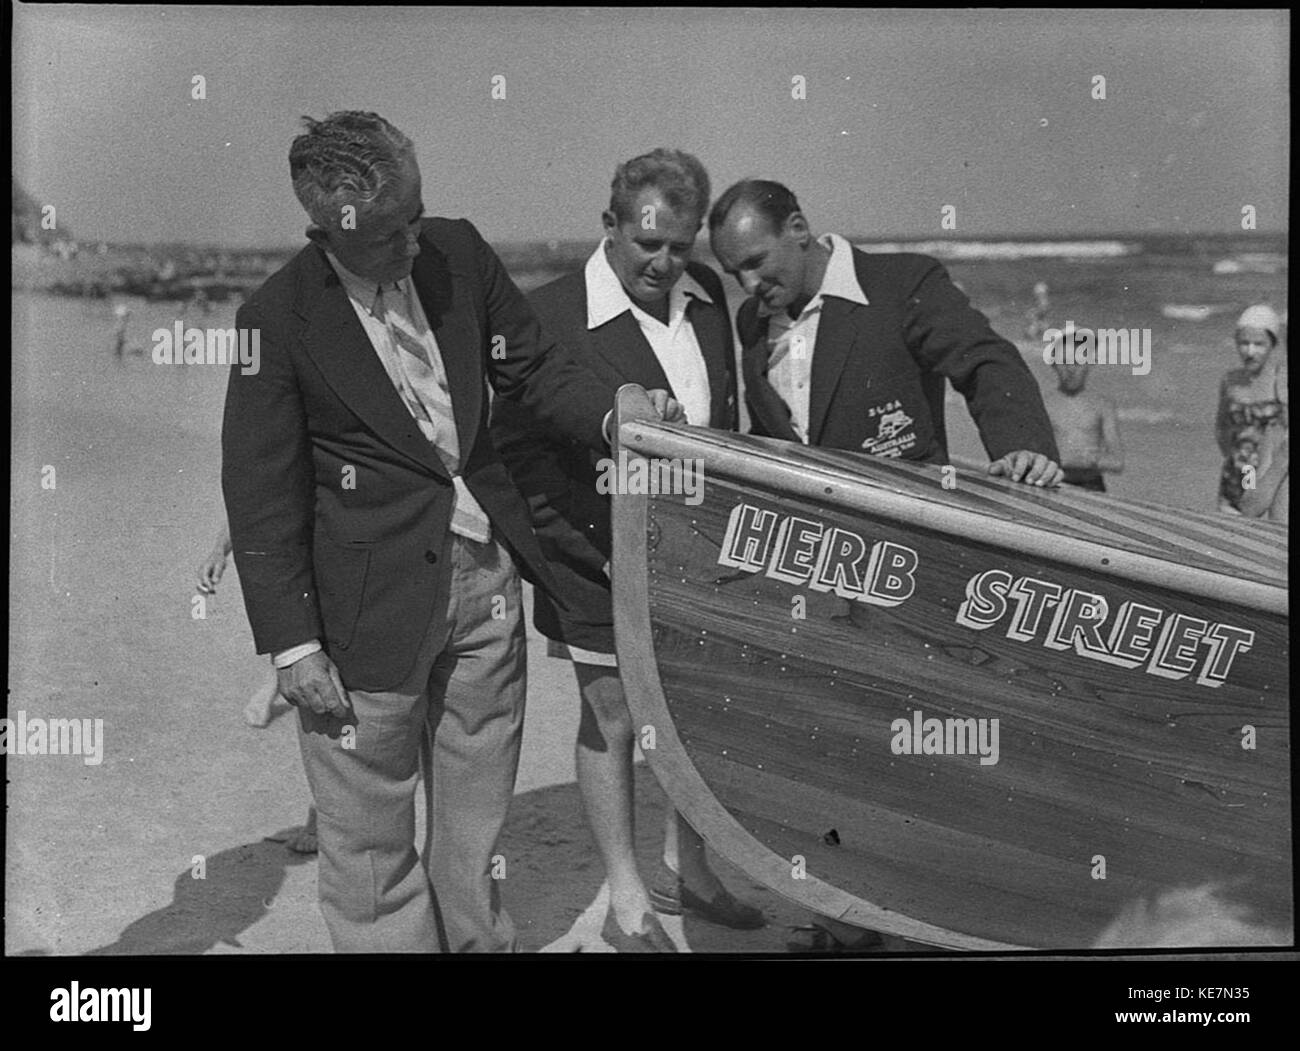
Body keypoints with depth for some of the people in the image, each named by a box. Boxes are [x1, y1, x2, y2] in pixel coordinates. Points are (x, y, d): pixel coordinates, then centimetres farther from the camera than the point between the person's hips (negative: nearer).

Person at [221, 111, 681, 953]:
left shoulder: (457, 251, -1)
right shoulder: (280, 318, -14)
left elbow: (533, 367, 10)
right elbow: (262, 497, -11)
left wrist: (613, 416, -9)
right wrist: (293, 646, -11)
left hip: (485, 568, 5)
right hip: (371, 599, -5)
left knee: (479, 808, 20)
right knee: (369, 831, 9)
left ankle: (481, 940, 39)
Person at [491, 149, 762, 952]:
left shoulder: (708, 296, 1)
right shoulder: (551, 316, -17)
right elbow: (518, 454, -14)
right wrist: (594, 550, -16)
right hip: (602, 562, -5)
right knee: (613, 722, 9)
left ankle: (686, 870, 38)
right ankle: (628, 907, 26)